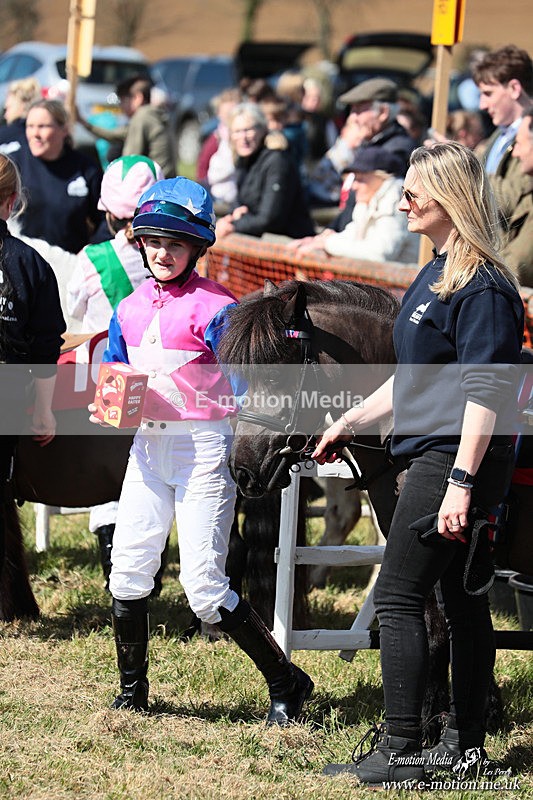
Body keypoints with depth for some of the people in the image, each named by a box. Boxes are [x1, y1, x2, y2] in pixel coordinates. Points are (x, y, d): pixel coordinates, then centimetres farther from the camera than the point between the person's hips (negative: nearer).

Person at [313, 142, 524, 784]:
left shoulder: (482, 286, -15)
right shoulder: (438, 272, 15)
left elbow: (485, 392, -21)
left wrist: (461, 481, -25)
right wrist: (350, 421, 27)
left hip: (454, 459, -10)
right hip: (433, 456, 10)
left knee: (398, 597, -8)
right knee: (462, 601, 12)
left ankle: (398, 751, -6)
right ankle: (463, 744, 17)